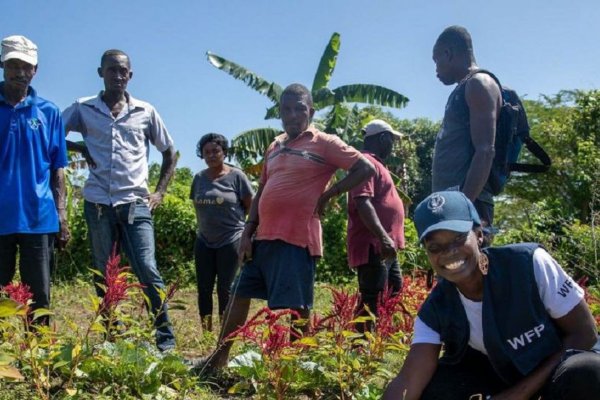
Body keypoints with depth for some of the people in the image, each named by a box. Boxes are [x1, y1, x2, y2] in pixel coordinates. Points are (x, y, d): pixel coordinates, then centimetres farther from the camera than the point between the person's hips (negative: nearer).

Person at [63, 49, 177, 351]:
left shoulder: (145, 112, 8)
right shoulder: (83, 109, 7)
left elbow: (169, 153, 16)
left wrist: (159, 192, 7)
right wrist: (81, 148, -3)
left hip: (135, 203, -1)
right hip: (98, 204, 1)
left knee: (147, 270, -9)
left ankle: (165, 337, -1)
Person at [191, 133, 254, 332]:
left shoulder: (236, 176, -6)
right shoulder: (199, 178, 6)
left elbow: (250, 205, 1)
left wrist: (231, 218, 7)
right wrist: (207, 223, 10)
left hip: (230, 240, -4)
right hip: (204, 241, 4)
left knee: (225, 288, -1)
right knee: (204, 288, 6)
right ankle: (206, 333, 15)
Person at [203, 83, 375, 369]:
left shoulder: (324, 144, -3)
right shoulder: (274, 147, 17)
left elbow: (365, 169, -9)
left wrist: (328, 194, -8)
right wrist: (247, 233, 10)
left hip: (296, 239, -8)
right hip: (263, 238, 8)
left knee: (293, 308, -4)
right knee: (239, 295, 15)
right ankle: (220, 356, 29)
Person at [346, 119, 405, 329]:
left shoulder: (375, 163, 21)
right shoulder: (366, 162, -11)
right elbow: (362, 202, -24)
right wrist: (383, 237, -30)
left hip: (385, 247, 11)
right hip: (373, 246, -11)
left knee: (395, 294, 15)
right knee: (372, 302, -11)